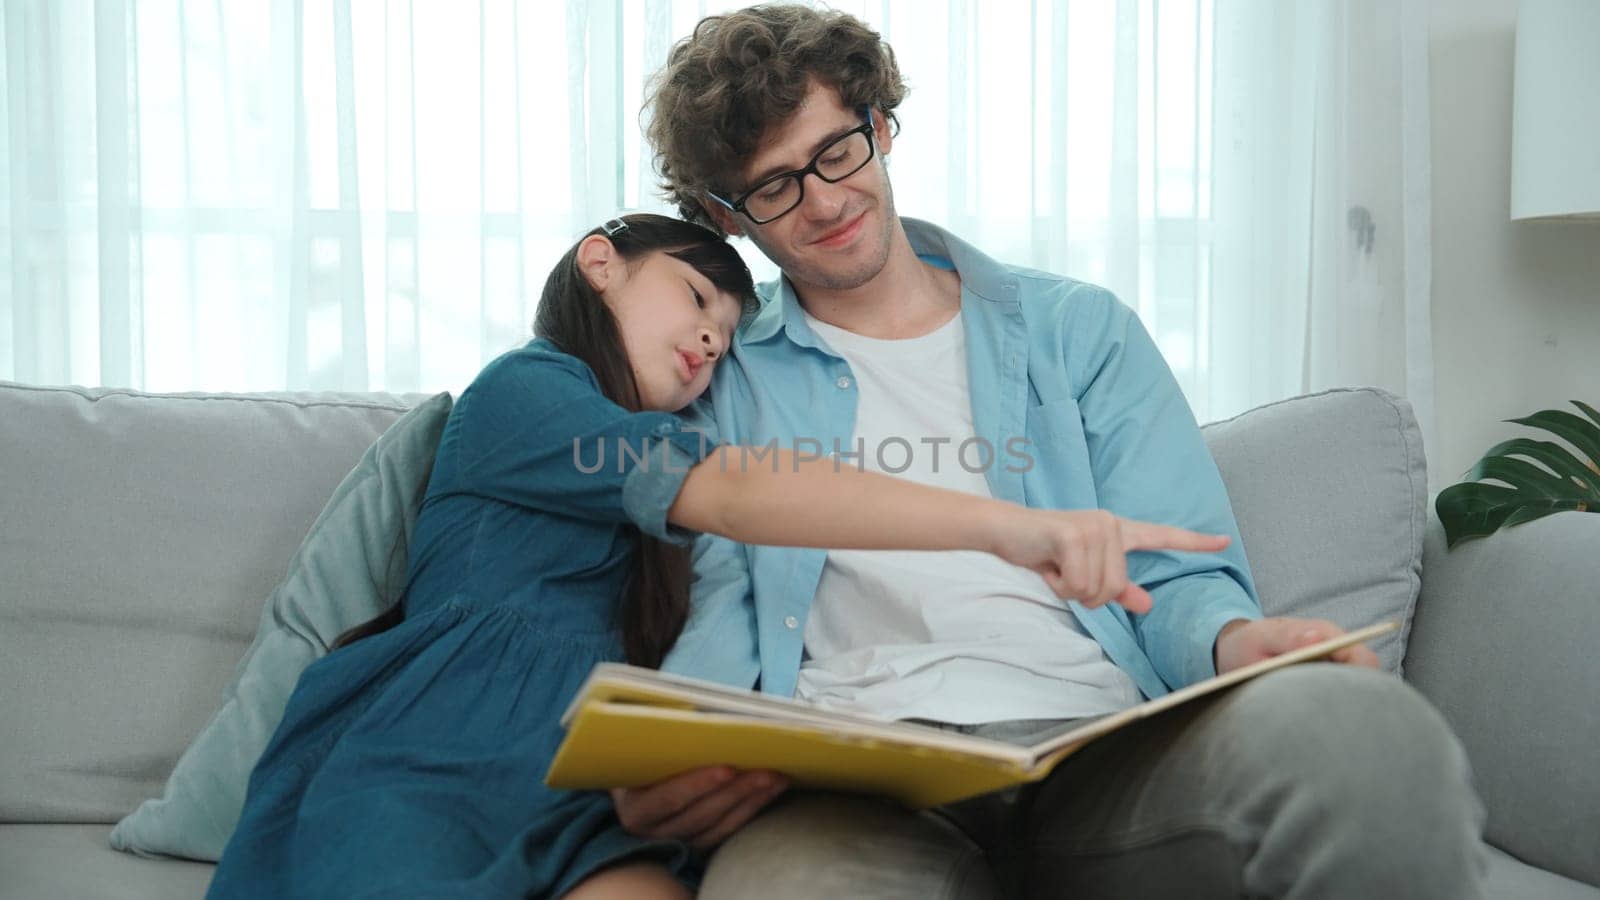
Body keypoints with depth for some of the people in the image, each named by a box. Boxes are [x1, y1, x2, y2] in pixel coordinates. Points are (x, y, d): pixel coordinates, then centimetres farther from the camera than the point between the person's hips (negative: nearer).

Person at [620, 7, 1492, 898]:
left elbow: (1173, 575, 13)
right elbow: (718, 616, 8)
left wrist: (1233, 639, -13)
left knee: (1360, 723, -33)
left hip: (1098, 751, 2)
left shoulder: (1079, 330, 20)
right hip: (850, 782, -2)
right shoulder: (726, 379, 18)